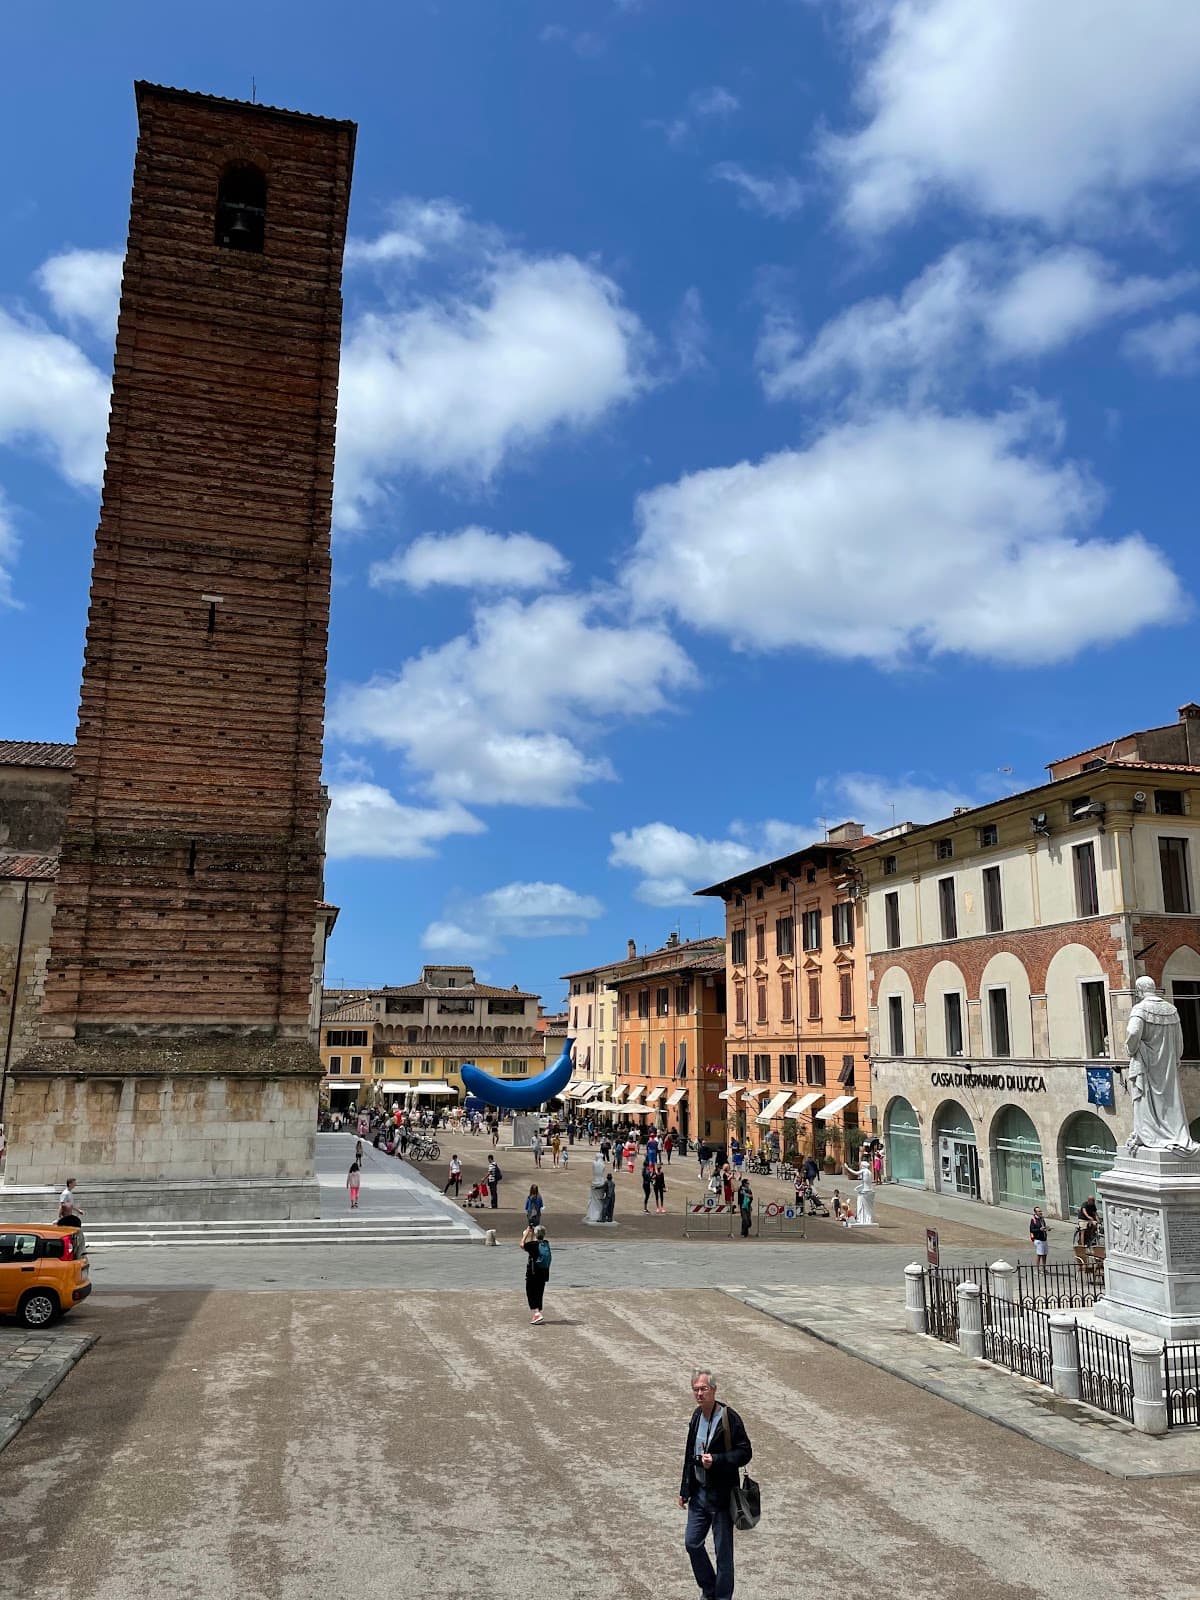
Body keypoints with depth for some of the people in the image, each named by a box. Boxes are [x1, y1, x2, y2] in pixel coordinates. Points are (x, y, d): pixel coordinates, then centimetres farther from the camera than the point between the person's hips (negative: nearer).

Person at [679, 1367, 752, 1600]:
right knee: (692, 1543, 13)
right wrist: (684, 1490, 13)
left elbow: (745, 1452, -17)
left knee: (723, 1551, 6)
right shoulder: (697, 1416, 3)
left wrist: (716, 1460, -27)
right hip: (699, 1492, 7)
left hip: (721, 1495, -7)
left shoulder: (729, 1418, -18)